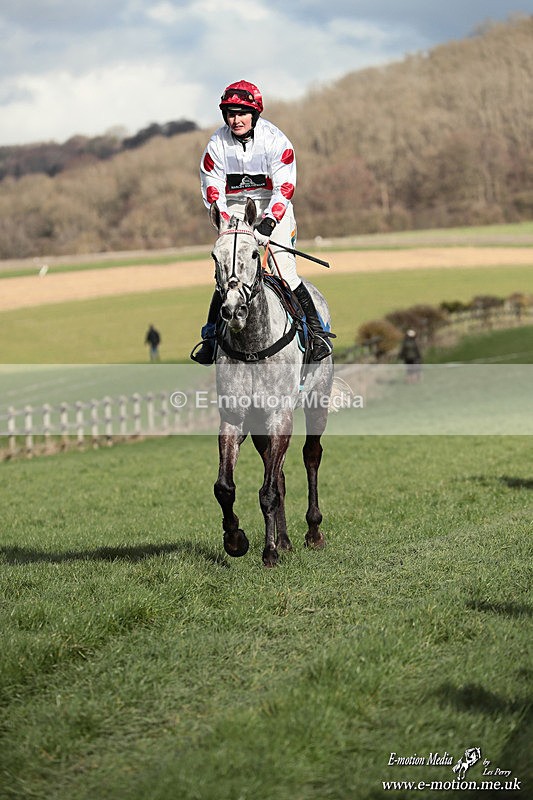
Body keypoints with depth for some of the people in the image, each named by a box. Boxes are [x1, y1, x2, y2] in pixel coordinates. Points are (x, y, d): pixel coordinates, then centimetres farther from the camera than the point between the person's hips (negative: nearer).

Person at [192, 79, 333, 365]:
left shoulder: (274, 140, -14)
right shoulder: (217, 144, -7)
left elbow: (284, 188, -16)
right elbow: (212, 190, -4)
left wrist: (268, 223, -28)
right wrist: (224, 222, -18)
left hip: (273, 208, -2)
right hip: (234, 209, 2)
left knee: (284, 268, -15)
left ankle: (316, 329, -3)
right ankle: (211, 335, 4)